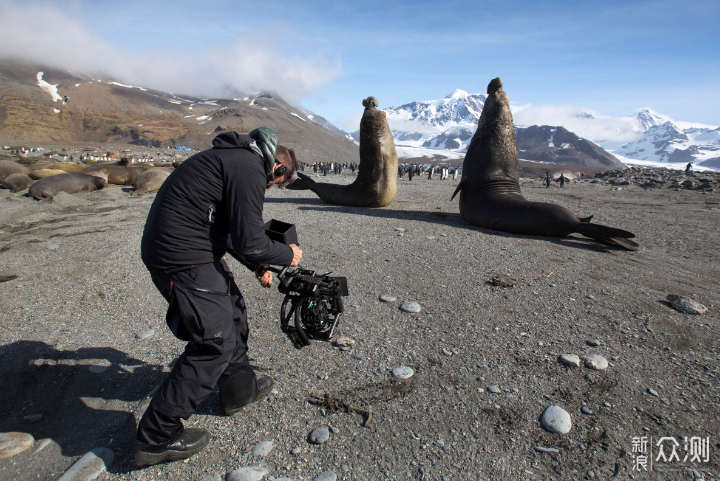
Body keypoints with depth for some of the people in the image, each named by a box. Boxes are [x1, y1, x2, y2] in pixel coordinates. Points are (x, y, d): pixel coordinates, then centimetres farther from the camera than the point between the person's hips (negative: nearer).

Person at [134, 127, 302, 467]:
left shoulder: (235, 158, 17)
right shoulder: (250, 169, -15)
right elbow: (249, 242, -19)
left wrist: (257, 266, 27)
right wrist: (287, 255, -1)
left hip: (172, 246, 11)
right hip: (184, 259, -11)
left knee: (232, 311, 21)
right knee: (216, 341, -1)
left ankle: (240, 389, 38)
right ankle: (157, 437, 12)